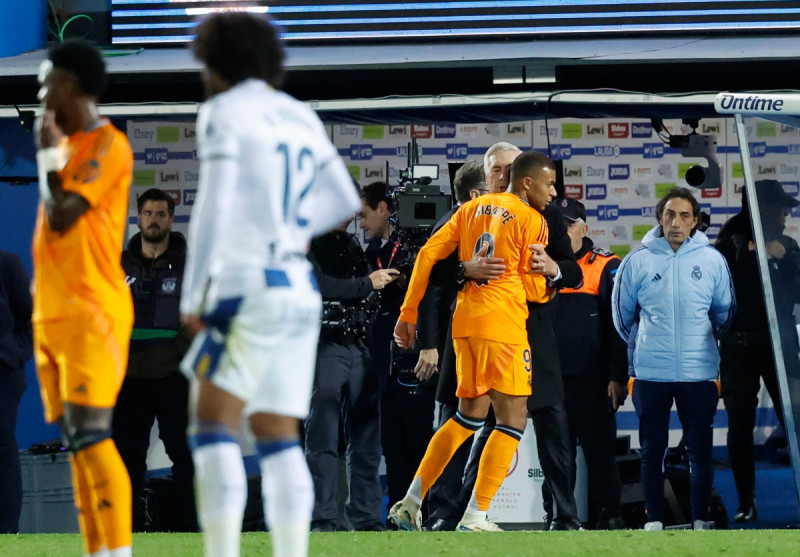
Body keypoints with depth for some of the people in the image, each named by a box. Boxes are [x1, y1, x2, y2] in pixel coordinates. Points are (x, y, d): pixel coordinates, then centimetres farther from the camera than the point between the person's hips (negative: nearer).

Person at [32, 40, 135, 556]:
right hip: (53, 314, 9)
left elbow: (62, 217, -16)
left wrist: (49, 155, -6)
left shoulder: (108, 146, -9)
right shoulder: (68, 146, 19)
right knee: (76, 443, 4)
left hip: (90, 314, -9)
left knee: (91, 436, -15)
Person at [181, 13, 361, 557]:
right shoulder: (299, 116, 16)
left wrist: (191, 298, -12)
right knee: (279, 440, 9)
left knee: (212, 430, -8)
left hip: (249, 288, -7)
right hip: (301, 291, 7)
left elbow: (213, 207, -15)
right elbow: (343, 199, 23)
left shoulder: (224, 112, -6)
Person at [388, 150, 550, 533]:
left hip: (465, 321, 7)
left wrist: (408, 312, 13)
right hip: (504, 325, -7)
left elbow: (428, 254, 9)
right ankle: (475, 517, -9)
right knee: (512, 420, -1)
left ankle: (410, 503, 17)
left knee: (469, 415, 20)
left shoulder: (474, 208, 14)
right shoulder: (533, 221, -3)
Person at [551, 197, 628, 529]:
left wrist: (617, 377, -11)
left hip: (591, 382, -5)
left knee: (599, 451, -2)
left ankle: (609, 516, 4)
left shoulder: (606, 268, -2)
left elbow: (619, 325, -5)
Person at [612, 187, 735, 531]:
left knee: (700, 449, 2)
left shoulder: (712, 260, 0)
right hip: (650, 373, 0)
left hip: (699, 372, 0)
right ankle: (654, 521, 11)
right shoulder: (638, 261, 0)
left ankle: (700, 521, 8)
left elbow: (725, 311, 13)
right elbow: (622, 313, 13)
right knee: (652, 449, 5)